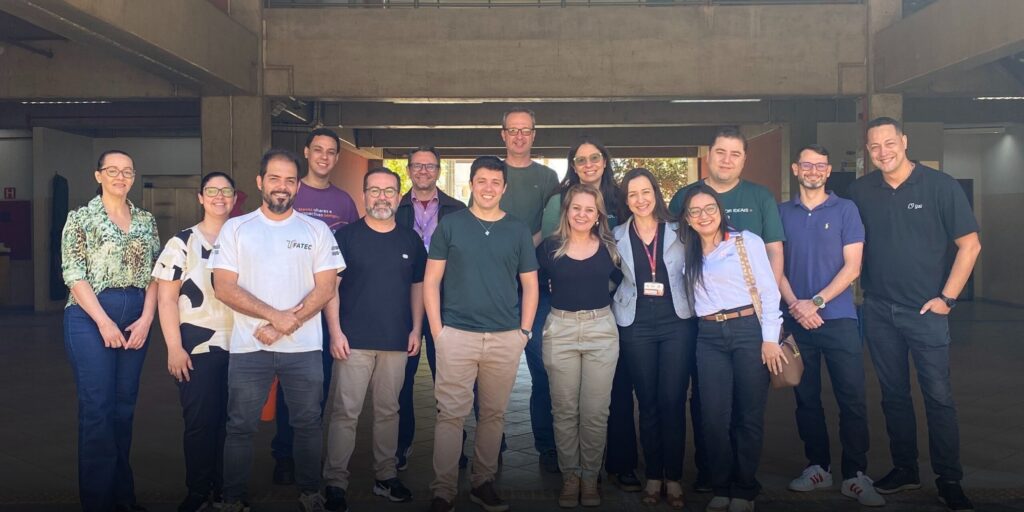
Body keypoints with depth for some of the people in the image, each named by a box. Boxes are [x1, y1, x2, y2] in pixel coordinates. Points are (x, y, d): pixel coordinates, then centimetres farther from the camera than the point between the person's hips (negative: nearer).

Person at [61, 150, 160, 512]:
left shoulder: (146, 221, 11)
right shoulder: (81, 218, -1)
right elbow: (74, 275, -7)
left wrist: (146, 318, -5)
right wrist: (104, 322, -14)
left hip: (137, 318, 4)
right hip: (91, 316, -4)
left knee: (125, 404, 10)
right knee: (97, 407, -3)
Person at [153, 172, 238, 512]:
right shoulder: (182, 243, 1)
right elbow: (166, 298, -4)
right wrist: (174, 348, -11)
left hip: (238, 345, 3)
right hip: (197, 346, -3)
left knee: (231, 419, 5)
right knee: (200, 421, 0)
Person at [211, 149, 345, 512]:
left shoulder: (316, 230, 4)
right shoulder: (235, 229, 3)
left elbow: (325, 289, -2)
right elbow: (224, 288, -5)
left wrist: (285, 325, -13)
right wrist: (276, 316, -14)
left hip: (304, 347, 1)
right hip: (248, 347, 0)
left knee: (308, 423, 9)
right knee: (241, 426, 8)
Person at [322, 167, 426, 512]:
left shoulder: (411, 240, 9)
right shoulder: (345, 236, 0)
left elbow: (418, 286, 14)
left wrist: (416, 329, 5)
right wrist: (335, 331, -9)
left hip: (396, 341, 3)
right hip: (354, 340, -3)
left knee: (388, 411, 11)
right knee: (345, 413, -2)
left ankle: (386, 477, 22)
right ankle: (335, 482, 7)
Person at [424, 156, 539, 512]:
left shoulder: (518, 230, 8)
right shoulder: (450, 225, 3)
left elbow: (530, 285, 11)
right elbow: (431, 281, 3)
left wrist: (524, 331, 2)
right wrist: (437, 330, -4)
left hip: (506, 339, 2)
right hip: (456, 335, -2)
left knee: (494, 413, 10)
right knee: (451, 414, -2)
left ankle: (483, 482, 23)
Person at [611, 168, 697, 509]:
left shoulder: (677, 232, 4)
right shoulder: (617, 237, 6)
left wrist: (693, 308, -3)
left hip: (677, 324, 0)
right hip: (636, 327, 1)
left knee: (673, 402, 0)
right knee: (648, 403, 6)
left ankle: (673, 478, 11)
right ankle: (653, 476, 16)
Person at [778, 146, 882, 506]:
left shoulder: (845, 209, 3)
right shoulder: (782, 213, 9)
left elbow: (852, 266, -3)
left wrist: (816, 303, -13)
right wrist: (794, 304, -9)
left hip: (838, 318, -2)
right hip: (797, 320, 2)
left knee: (852, 399, -3)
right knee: (806, 398, 8)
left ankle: (856, 475, 7)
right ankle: (817, 467, 20)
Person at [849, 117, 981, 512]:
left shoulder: (940, 186, -7)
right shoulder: (860, 191, 2)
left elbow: (970, 245, -5)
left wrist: (947, 297, -8)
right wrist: (860, 288, 3)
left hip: (926, 310, -3)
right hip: (878, 311, 3)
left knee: (938, 397, 0)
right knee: (893, 394, 12)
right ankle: (904, 470, 25)